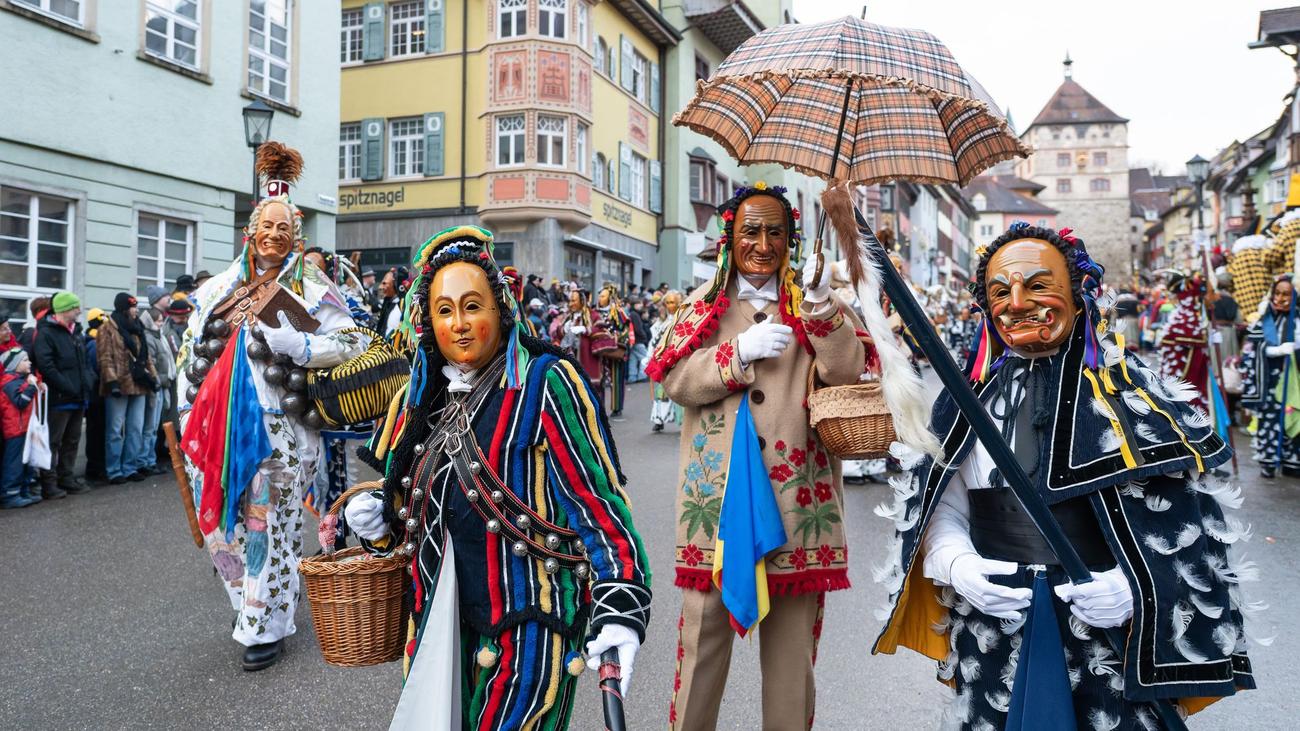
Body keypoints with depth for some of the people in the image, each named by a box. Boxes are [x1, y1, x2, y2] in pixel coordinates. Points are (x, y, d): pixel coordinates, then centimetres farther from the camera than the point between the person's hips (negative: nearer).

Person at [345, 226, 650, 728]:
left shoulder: (547, 385, -11)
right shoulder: (422, 399, 9)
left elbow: (598, 498, -15)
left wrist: (621, 605, -25)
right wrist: (380, 520, 1)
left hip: (529, 625, -6)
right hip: (443, 621, 6)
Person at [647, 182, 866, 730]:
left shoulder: (809, 302, 8)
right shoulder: (706, 303, 8)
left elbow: (848, 373, -6)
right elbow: (674, 379, -3)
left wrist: (822, 309, -20)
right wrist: (741, 351, -15)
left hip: (795, 488, 1)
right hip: (718, 489, 0)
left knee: (793, 634, 11)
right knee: (705, 625, 6)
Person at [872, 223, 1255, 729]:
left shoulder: (1133, 389, -3)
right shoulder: (969, 400, 3)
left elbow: (1189, 519, -2)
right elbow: (943, 509, 6)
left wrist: (1139, 587, -18)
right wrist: (957, 564, -13)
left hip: (1117, 637, -1)